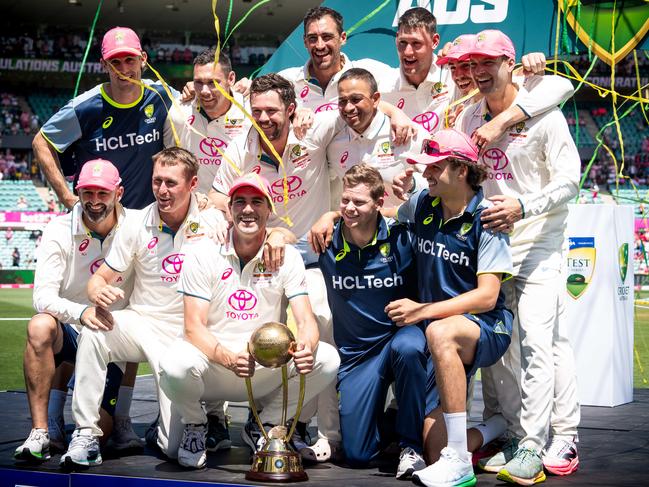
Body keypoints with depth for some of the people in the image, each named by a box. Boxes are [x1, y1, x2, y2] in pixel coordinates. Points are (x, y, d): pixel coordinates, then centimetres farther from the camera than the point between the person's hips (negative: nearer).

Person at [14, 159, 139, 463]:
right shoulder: (60, 232, -11)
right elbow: (43, 297, -20)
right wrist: (81, 312, -39)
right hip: (70, 333, 0)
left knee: (98, 429, -13)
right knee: (40, 326, -36)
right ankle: (41, 432, -25)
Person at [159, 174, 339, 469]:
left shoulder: (287, 256, 0)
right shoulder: (203, 253, -7)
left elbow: (306, 320, -8)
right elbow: (194, 326, -13)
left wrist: (305, 348, -34)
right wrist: (229, 358, -34)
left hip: (267, 370, 2)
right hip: (213, 366, -2)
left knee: (327, 359, -22)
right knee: (175, 365, -35)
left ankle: (265, 424, 5)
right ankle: (195, 425, 3)